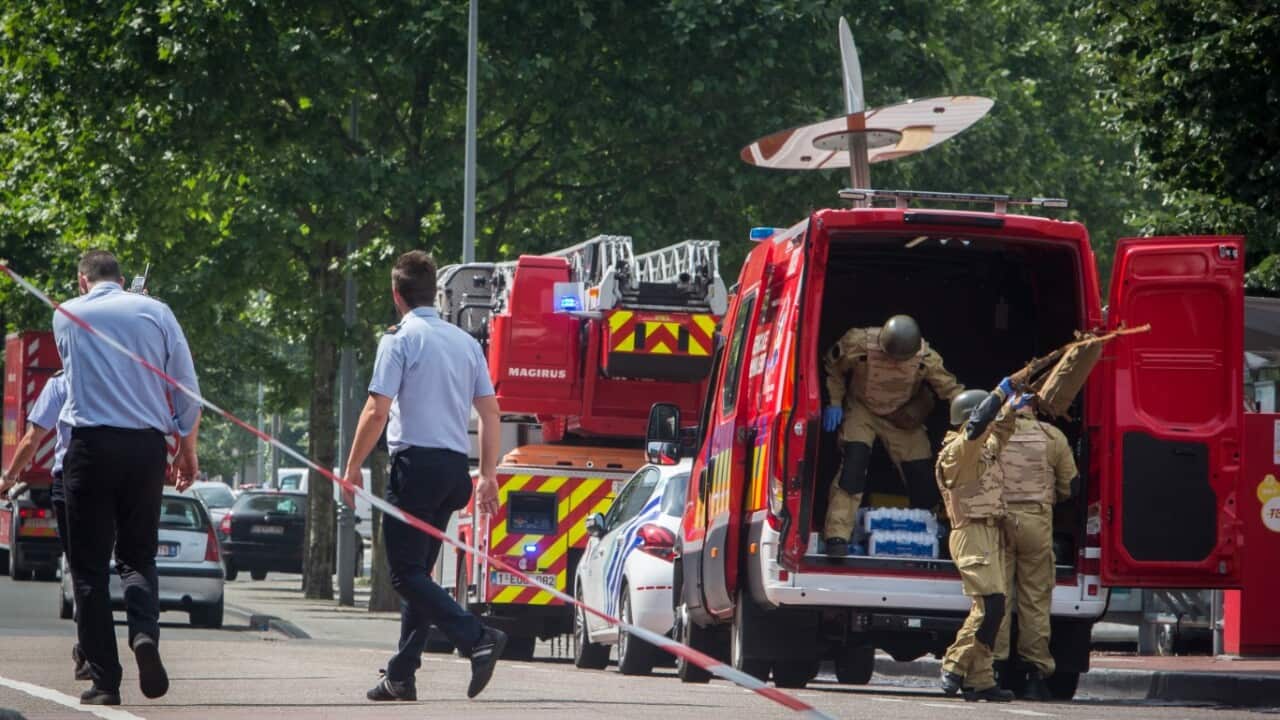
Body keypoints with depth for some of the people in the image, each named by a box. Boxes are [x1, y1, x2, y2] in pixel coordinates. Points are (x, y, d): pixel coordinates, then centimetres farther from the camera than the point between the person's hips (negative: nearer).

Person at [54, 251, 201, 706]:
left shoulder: (68, 315, 6)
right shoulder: (155, 312, 6)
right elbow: (187, 389, 6)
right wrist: (188, 450, 15)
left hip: (90, 446, -1)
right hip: (146, 446, 1)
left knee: (90, 566, 4)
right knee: (137, 556, 13)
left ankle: (104, 681, -3)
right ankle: (145, 631, -17)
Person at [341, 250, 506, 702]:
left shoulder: (400, 340, -7)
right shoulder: (465, 342, 13)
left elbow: (377, 411, -12)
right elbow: (490, 412, 12)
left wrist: (353, 468, -2)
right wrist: (488, 476, 16)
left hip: (416, 462, -7)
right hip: (456, 467, 7)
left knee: (406, 571, -6)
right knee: (418, 571, 13)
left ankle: (477, 639, -24)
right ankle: (401, 676, 12)